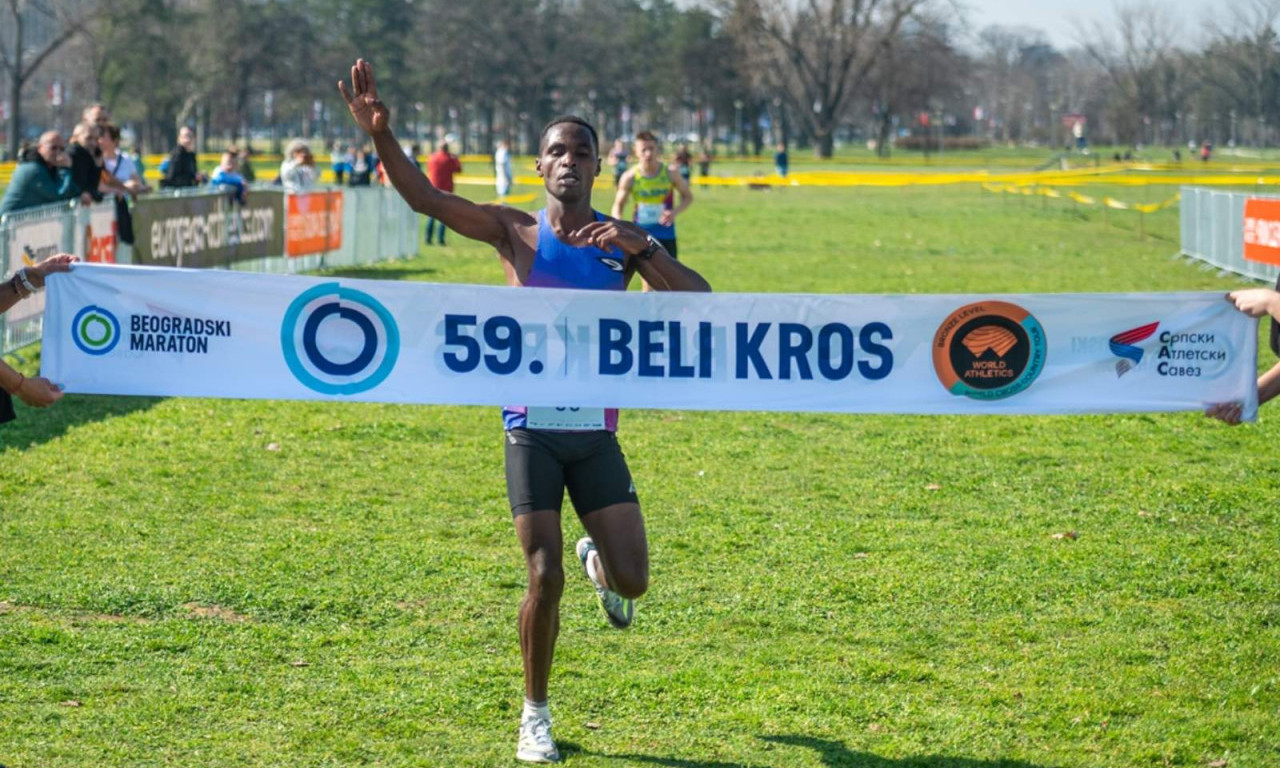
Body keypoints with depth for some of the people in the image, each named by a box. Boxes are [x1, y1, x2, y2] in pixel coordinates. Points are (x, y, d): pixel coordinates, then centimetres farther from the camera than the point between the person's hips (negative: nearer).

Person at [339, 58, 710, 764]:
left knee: (632, 579, -2)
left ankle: (599, 561, 38)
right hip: (532, 432, -2)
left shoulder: (621, 241, 2)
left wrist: (638, 248, -23)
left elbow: (696, 297, -8)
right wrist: (381, 137, -31)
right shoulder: (515, 232, -3)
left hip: (596, 434, 2)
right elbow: (426, 199, -15)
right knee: (545, 580, -9)